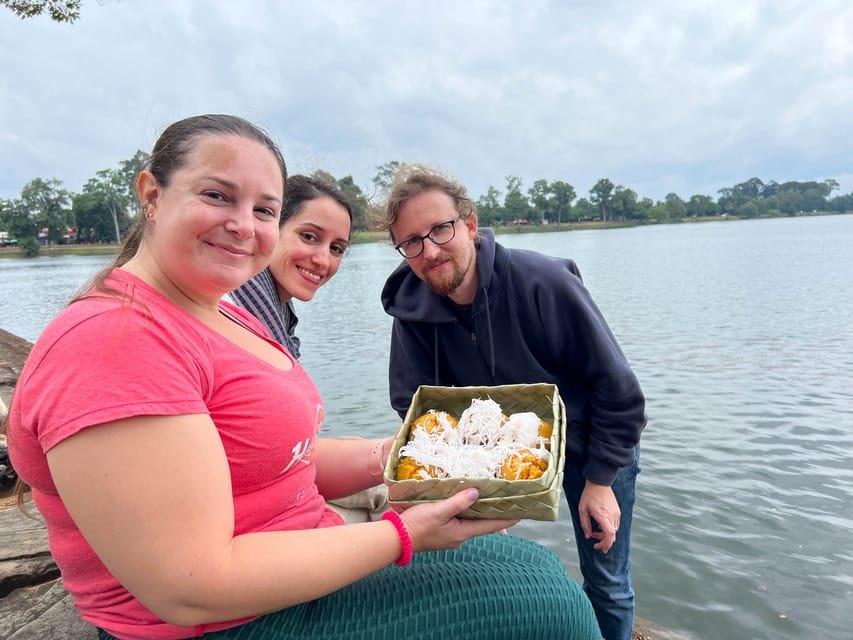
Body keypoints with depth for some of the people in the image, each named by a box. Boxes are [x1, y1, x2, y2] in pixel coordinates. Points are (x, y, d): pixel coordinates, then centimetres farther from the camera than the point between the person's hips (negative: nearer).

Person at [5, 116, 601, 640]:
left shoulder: (228, 318, 7)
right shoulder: (113, 341, -23)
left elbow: (276, 459, 9)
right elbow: (192, 590, -27)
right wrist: (401, 533, -22)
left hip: (305, 566, 9)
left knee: (534, 563, 13)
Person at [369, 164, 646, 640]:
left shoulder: (545, 282, -30)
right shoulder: (411, 310, -19)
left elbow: (616, 386, -20)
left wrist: (599, 480, -15)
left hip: (592, 445, -2)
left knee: (607, 588, 12)